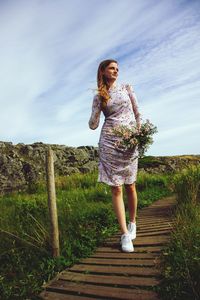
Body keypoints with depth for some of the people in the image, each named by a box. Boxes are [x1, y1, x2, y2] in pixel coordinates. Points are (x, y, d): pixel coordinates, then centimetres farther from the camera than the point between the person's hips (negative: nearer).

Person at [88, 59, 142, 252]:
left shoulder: (126, 87, 12)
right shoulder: (98, 97, 9)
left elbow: (137, 113, 13)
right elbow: (93, 125, 2)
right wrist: (99, 103, -9)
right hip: (109, 142, -1)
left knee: (130, 185, 6)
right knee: (116, 188, -3)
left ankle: (132, 223, 29)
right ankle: (125, 234, 4)